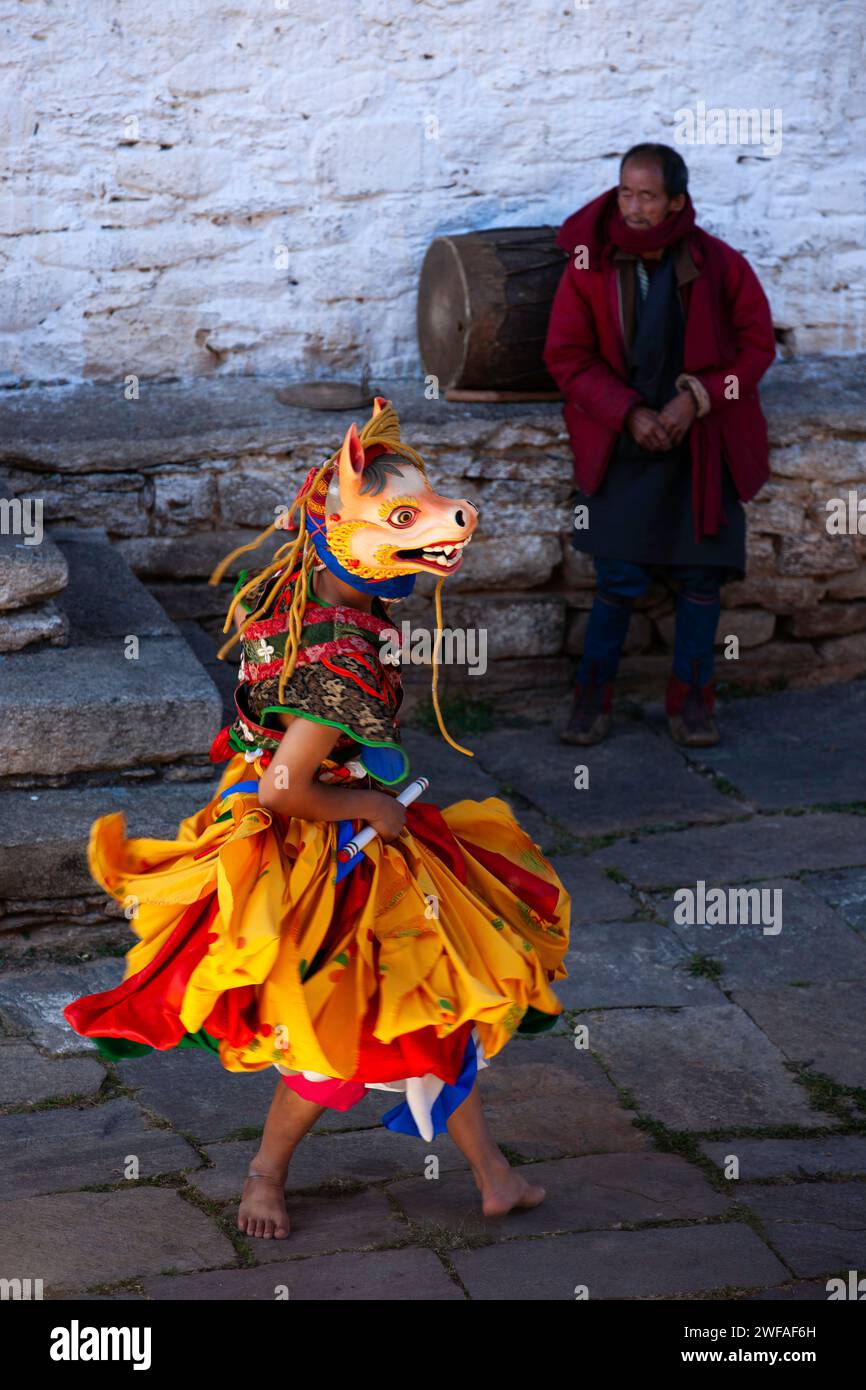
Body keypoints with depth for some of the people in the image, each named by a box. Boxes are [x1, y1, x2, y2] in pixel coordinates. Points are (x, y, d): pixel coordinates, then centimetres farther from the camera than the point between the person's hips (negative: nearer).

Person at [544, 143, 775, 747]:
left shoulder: (719, 264, -9)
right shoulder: (590, 266, -9)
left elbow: (757, 344, -1)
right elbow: (567, 356, -3)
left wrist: (696, 398, -14)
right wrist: (628, 413, -13)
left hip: (703, 443, 1)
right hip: (623, 443, -1)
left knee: (700, 576, 5)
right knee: (618, 581, -2)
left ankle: (691, 698, 20)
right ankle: (593, 697, 14)